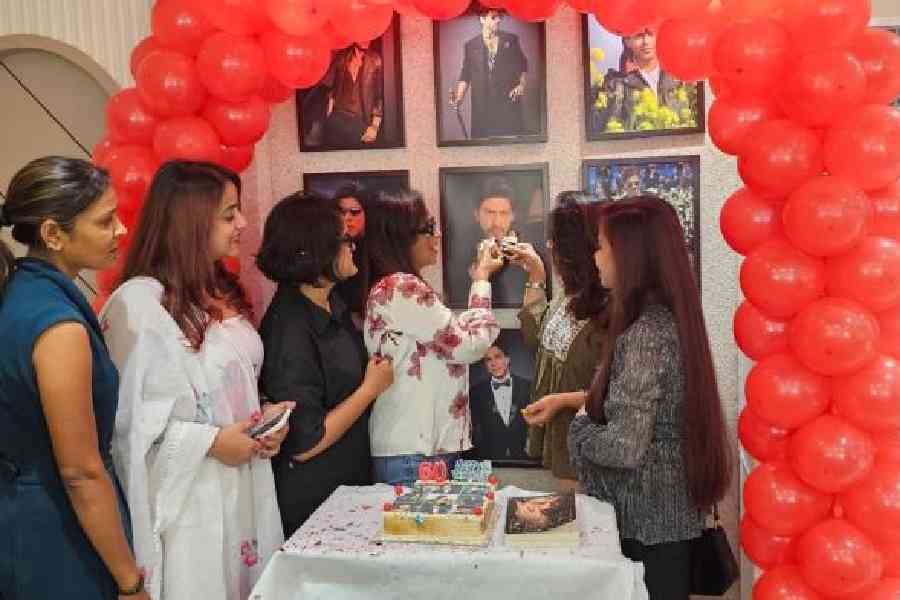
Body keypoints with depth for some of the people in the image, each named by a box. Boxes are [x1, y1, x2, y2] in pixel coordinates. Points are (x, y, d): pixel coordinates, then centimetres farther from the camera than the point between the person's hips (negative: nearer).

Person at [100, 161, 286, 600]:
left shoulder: (220, 293, 10)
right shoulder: (139, 302, -17)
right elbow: (127, 416, -18)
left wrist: (262, 416, 1)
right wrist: (210, 442, -18)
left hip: (245, 488, 8)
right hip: (189, 499, -8)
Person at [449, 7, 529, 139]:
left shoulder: (511, 39, 12)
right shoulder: (470, 46, 10)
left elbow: (523, 66, 16)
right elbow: (465, 76, 9)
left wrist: (522, 84, -1)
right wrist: (459, 98, -5)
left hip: (509, 102, 0)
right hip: (482, 107, 0)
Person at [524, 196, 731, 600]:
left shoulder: (646, 331, -26)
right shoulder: (662, 317, 3)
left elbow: (624, 448, -29)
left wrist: (579, 426, -11)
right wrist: (568, 398, 14)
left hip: (648, 522, -9)